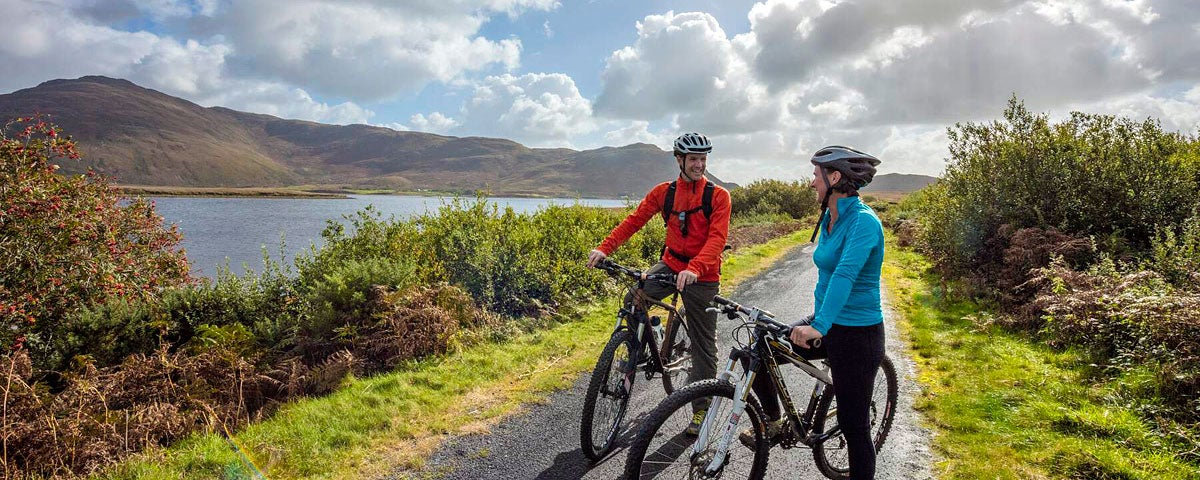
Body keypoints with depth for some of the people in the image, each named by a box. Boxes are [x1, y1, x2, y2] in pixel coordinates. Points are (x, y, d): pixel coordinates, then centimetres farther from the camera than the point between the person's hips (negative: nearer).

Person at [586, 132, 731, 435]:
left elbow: (717, 238, -20)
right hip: (670, 265, 3)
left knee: (703, 345, 5)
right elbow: (634, 221, -3)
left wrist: (694, 268, -37)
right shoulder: (664, 192, 1)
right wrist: (604, 248, -18)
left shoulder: (718, 196, -8)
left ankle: (700, 409, 20)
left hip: (702, 276, -2)